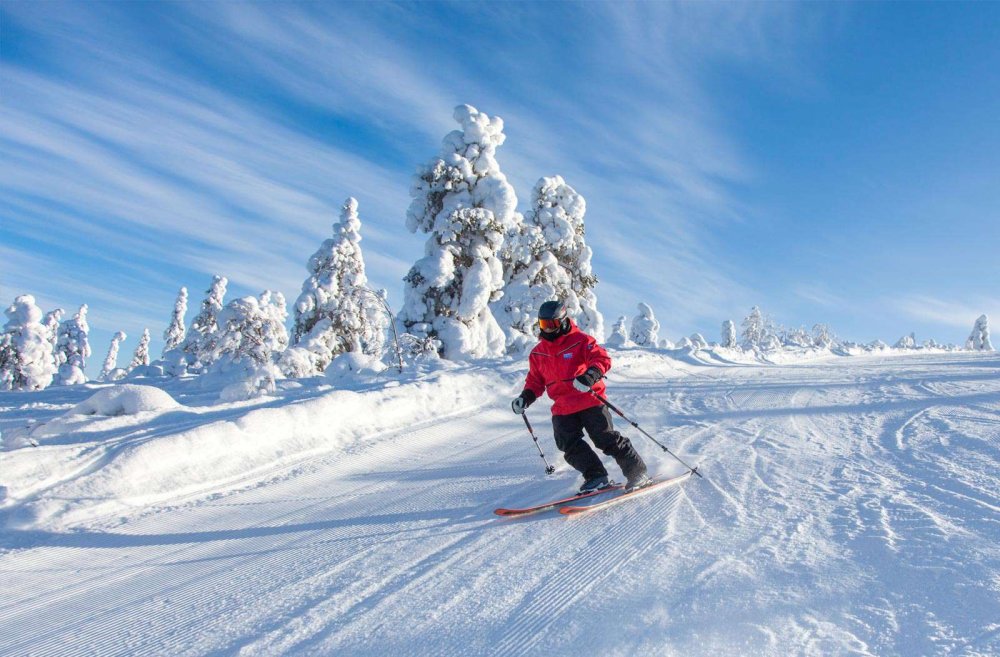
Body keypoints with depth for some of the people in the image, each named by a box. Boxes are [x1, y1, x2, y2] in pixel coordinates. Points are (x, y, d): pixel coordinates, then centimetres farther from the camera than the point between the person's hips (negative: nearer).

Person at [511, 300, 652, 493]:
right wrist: (526, 397, 2)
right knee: (569, 445, -7)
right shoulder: (537, 354, 13)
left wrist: (591, 375, -34)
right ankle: (596, 477, 5)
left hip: (589, 401, -5)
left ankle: (638, 473, 6)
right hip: (562, 409, 6)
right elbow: (535, 380, 21)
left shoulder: (580, 340, -5)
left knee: (607, 440, -7)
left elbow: (602, 358, -14)